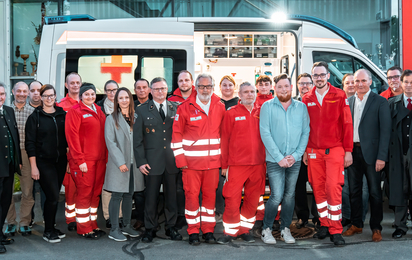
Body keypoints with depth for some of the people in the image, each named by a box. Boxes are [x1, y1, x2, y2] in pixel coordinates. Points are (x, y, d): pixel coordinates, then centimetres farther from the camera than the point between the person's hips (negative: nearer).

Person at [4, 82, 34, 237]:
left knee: (28, 191, 3)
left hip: (27, 153, 0)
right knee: (8, 190, 5)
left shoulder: (33, 111, 3)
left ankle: (25, 223, 16)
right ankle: (11, 223, 18)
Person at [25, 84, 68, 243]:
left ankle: (51, 228, 22)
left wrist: (69, 160, 8)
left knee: (54, 196, 9)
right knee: (53, 196, -9)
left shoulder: (62, 115, 8)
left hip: (61, 162, 4)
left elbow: (68, 138, 13)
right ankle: (48, 231, 5)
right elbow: (30, 143, -5)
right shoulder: (35, 117, -3)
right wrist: (34, 167, -10)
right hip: (44, 162, -4)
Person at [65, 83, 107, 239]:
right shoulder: (75, 111, -5)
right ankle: (84, 229, 7)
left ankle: (93, 225, 22)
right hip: (84, 160, -7)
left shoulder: (98, 111, 16)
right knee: (84, 192, -2)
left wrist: (105, 156, 10)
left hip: (100, 158, 7)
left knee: (96, 192, 11)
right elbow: (72, 136, -11)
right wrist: (80, 160, -15)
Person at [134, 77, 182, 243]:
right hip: (152, 161, -1)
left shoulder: (176, 108, 8)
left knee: (172, 195, 8)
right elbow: (137, 138, 2)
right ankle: (150, 229, 16)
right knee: (151, 196, 3)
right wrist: (141, 161, -5)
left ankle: (171, 227, 21)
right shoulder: (142, 110, 4)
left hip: (172, 160, 2)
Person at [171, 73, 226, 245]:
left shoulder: (220, 107, 7)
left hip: (213, 161, 3)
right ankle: (193, 232, 11)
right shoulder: (185, 108, -2)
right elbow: (176, 134, -2)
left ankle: (208, 230, 18)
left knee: (210, 195, 7)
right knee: (192, 196, 0)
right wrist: (180, 159, -7)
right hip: (191, 161, -2)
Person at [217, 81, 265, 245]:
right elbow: (224, 140, 2)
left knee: (252, 199, 8)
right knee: (232, 199, -4)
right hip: (236, 164, -3)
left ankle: (245, 230, 21)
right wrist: (224, 165, 0)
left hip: (258, 164, 3)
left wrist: (266, 160, 7)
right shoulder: (231, 114, 2)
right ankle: (230, 231, 10)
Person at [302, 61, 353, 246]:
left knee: (333, 188, -10)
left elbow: (347, 124, 0)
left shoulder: (339, 96, 0)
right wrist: (304, 151, 8)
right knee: (318, 189, 5)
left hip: (335, 150, -3)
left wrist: (348, 150, -4)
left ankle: (335, 230, -2)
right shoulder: (307, 99, 8)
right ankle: (325, 225, 18)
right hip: (314, 151, 3)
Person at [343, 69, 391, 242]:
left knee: (375, 192, 3)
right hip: (352, 151, 4)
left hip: (370, 152, -4)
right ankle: (356, 224, 24)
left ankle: (376, 228, 14)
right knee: (354, 190, 12)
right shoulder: (348, 102, 8)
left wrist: (381, 156, -14)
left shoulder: (380, 102, -3)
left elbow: (385, 130, -8)